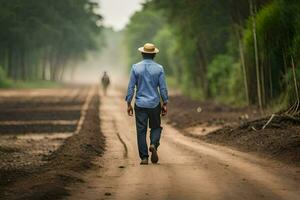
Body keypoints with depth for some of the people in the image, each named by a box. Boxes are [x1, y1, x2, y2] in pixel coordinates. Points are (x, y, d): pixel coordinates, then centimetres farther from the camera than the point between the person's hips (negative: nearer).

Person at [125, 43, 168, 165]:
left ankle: (144, 157, 2)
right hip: (154, 104, 0)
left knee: (141, 131, 4)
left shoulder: (135, 68, -3)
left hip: (140, 104, 0)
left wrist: (128, 104, 4)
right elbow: (163, 88, -1)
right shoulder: (159, 68, -3)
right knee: (156, 127, 16)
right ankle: (153, 144, -13)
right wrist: (165, 104, 7)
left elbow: (131, 87, -2)